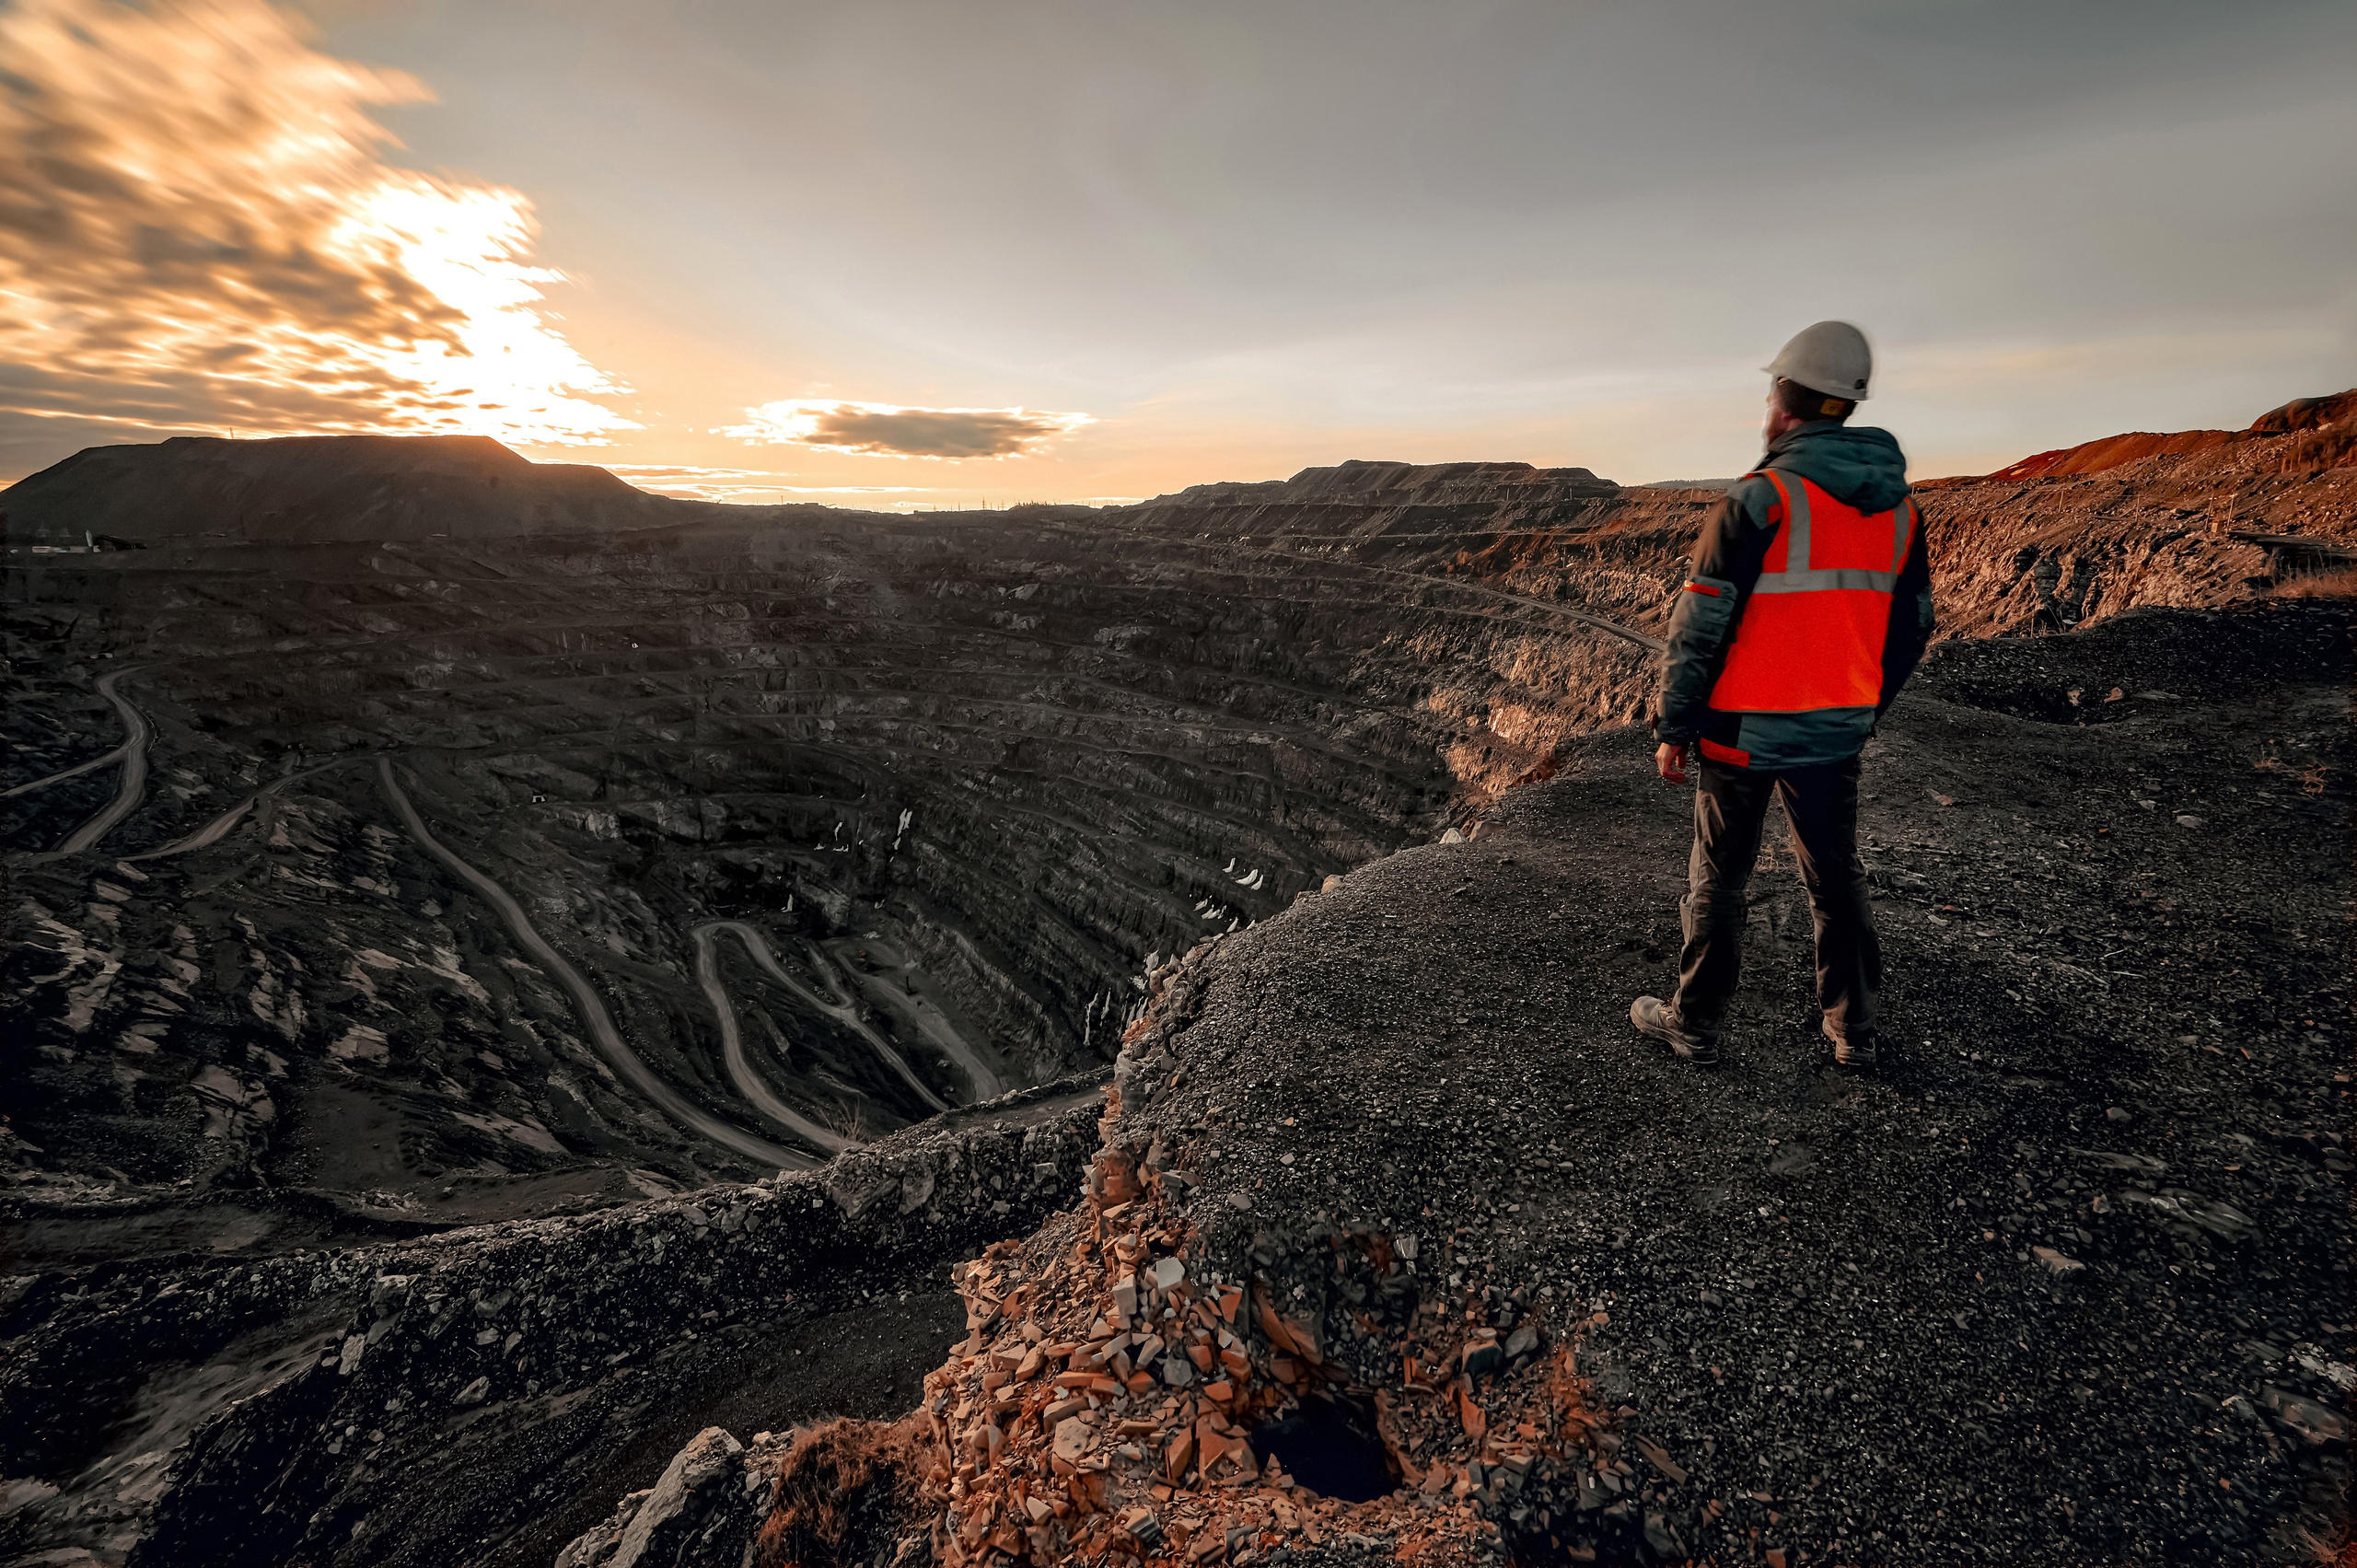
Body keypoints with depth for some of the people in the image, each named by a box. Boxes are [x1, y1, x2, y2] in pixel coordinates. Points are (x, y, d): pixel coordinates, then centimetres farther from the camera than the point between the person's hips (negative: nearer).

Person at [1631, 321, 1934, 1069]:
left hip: (1745, 733, -6)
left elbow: (1699, 629, -17)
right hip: (1835, 733, 6)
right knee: (1835, 875, 19)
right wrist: (1862, 712, 23)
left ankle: (1695, 1023, 22)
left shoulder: (1757, 501, -17)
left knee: (1718, 879, 7)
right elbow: (1911, 626, 12)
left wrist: (1672, 730, -8)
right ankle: (1853, 1029, 32)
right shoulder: (1897, 507, 5)